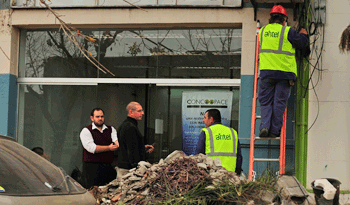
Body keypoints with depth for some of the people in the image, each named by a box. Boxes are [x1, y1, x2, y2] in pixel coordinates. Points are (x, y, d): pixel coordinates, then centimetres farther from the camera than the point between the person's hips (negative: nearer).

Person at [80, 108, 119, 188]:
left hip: (109, 166, 4)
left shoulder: (111, 129, 14)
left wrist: (117, 144, -28)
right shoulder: (86, 131, 0)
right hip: (92, 167, -4)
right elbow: (91, 148, -13)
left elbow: (116, 141, -3)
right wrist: (108, 148, -17)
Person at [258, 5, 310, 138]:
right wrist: (303, 35, 28)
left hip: (266, 71, 2)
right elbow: (302, 43, 5)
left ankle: (264, 126, -10)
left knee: (265, 101, 8)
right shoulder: (288, 32, -3)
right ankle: (274, 131, 1)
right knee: (279, 103, 4)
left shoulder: (262, 31, 9)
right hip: (284, 72, -2)